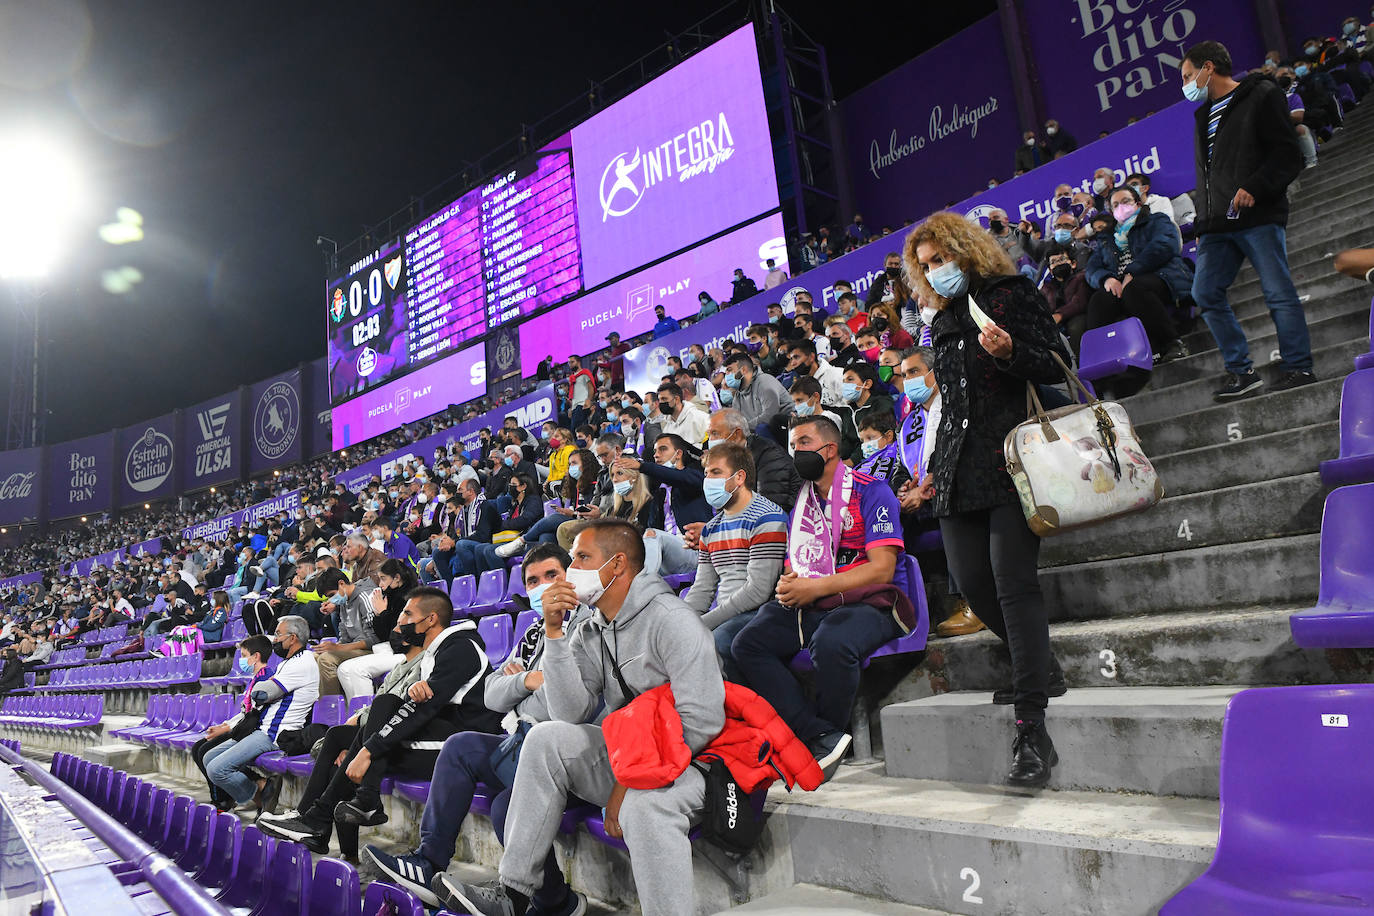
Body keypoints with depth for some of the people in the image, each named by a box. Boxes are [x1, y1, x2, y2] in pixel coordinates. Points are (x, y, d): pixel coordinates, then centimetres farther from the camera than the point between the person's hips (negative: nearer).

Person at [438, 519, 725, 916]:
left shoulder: (670, 618, -14)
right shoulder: (588, 633, 8)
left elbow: (702, 720, -20)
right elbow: (572, 714, -6)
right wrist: (554, 631, -12)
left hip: (691, 761, -7)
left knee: (644, 802, -37)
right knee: (547, 737, -13)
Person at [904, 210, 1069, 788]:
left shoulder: (1012, 295, 5)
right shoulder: (943, 322, 23)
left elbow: (1057, 366, 0)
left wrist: (1009, 352, -19)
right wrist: (935, 468, 22)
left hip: (1011, 462, -6)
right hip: (960, 474, 7)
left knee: (1013, 584, -13)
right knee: (972, 583, 0)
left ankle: (1032, 731, -12)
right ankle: (1038, 667, 23)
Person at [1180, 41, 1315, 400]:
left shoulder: (1261, 95, 2)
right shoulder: (1204, 114, 24)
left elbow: (1289, 155, -6)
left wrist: (1254, 188, -20)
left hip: (1259, 215, -7)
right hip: (1217, 223, 7)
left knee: (1279, 293, -8)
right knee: (1206, 293, -3)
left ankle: (1298, 368, 0)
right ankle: (1241, 371, 4)